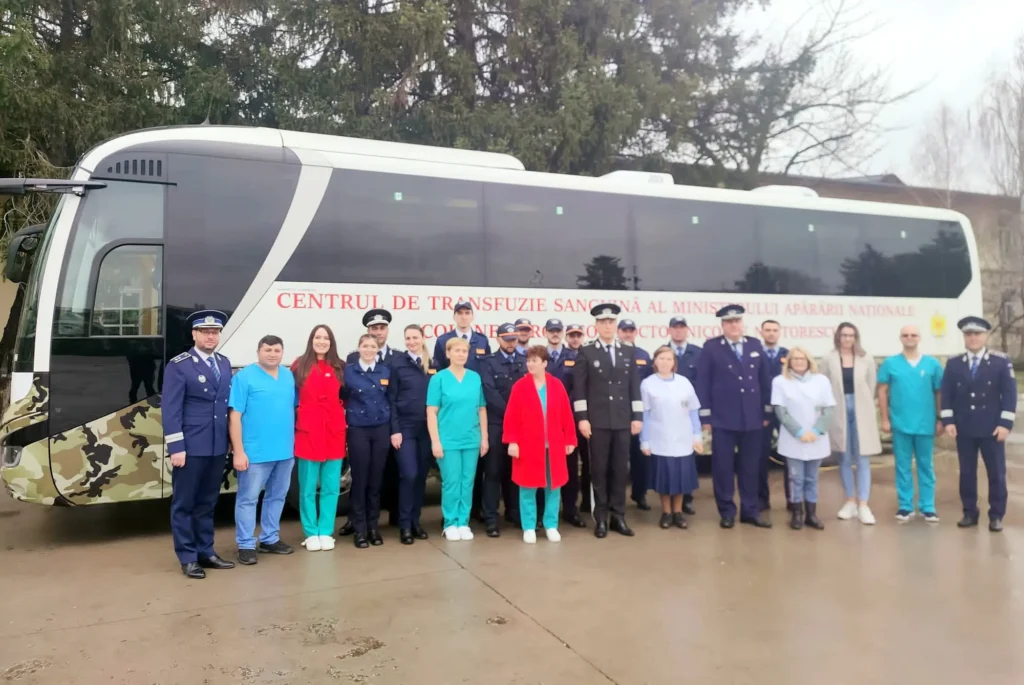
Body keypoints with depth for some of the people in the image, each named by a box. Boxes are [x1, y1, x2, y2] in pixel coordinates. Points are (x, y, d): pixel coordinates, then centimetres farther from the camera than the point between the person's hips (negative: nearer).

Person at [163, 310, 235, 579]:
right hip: (190, 447, -6)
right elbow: (170, 410, -11)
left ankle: (205, 552, 26)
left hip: (218, 446, 6)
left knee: (207, 502, 15)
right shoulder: (178, 366, -7)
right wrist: (176, 447, -16)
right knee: (184, 504, 5)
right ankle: (188, 558, 15)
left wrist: (230, 440, 12)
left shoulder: (224, 363, 11)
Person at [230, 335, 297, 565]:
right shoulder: (244, 377, -6)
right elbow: (235, 416, -9)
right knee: (248, 499, 2)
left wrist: (295, 442, 8)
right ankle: (246, 545, 12)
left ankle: (270, 539, 28)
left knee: (277, 496, 14)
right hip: (255, 452, -5)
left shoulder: (289, 377, 9)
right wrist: (239, 452, -14)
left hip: (285, 451, 6)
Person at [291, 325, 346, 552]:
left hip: (334, 432, 2)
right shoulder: (300, 365, 1)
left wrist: (345, 422, -1)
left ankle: (326, 532, 18)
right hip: (308, 432, -2)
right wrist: (294, 423, -7)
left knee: (331, 487, 7)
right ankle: (311, 533, 17)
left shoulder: (340, 368, 7)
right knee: (308, 488, 6)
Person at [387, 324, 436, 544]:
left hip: (427, 428, 3)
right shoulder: (397, 364, -1)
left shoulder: (433, 365, 8)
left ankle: (415, 521, 20)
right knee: (408, 475, -8)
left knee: (421, 476, 7)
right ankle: (404, 525, 5)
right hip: (405, 427, -3)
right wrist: (394, 429, -9)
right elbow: (391, 399, -3)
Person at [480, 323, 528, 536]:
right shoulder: (488, 363, 2)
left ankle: (514, 512, 24)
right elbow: (490, 393, -9)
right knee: (493, 471, -1)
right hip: (496, 424, -3)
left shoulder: (526, 362, 12)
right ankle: (491, 518, 4)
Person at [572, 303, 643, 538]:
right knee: (599, 470, 3)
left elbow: (635, 386, 8)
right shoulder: (586, 352, 0)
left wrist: (637, 416, 3)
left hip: (623, 420, 3)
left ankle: (618, 517, 17)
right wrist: (582, 418, -10)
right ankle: (601, 518, 13)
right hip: (597, 420, -3)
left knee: (620, 469, 7)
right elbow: (579, 388, -4)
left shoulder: (629, 352, 9)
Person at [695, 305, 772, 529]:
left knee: (750, 466, 11)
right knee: (723, 466, 3)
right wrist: (705, 416, -8)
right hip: (723, 418, -3)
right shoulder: (711, 347, -3)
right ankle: (727, 511, 16)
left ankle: (750, 510, 22)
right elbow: (703, 383, -5)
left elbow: (765, 380, 11)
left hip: (752, 417, 3)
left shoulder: (755, 345, 8)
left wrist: (766, 412, 8)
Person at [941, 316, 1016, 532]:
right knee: (966, 472, 7)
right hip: (963, 429, 2)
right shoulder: (953, 363, 6)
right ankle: (970, 513, 17)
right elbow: (947, 394, 5)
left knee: (996, 473, 4)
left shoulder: (1001, 362, 0)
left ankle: (996, 516, 15)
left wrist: (1005, 423, -10)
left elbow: (1009, 394, -4)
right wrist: (948, 421, -4)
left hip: (992, 429, -2)